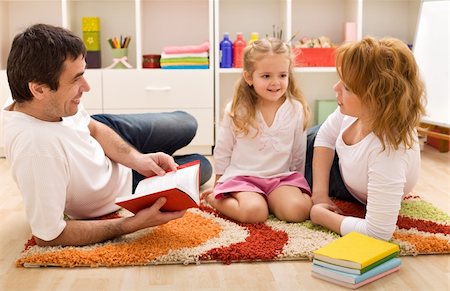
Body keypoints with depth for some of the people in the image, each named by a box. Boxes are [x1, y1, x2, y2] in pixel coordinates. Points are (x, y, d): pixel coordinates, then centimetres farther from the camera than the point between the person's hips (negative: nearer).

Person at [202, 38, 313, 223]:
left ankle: (261, 199, 1)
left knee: (298, 210, -25)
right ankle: (213, 198, -1)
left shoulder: (297, 109, 0)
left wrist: (298, 184, 15)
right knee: (254, 212, -29)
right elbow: (222, 151, 6)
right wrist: (219, 184, 10)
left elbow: (299, 153, 11)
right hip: (241, 176, -2)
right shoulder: (235, 111, -5)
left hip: (282, 177, 2)